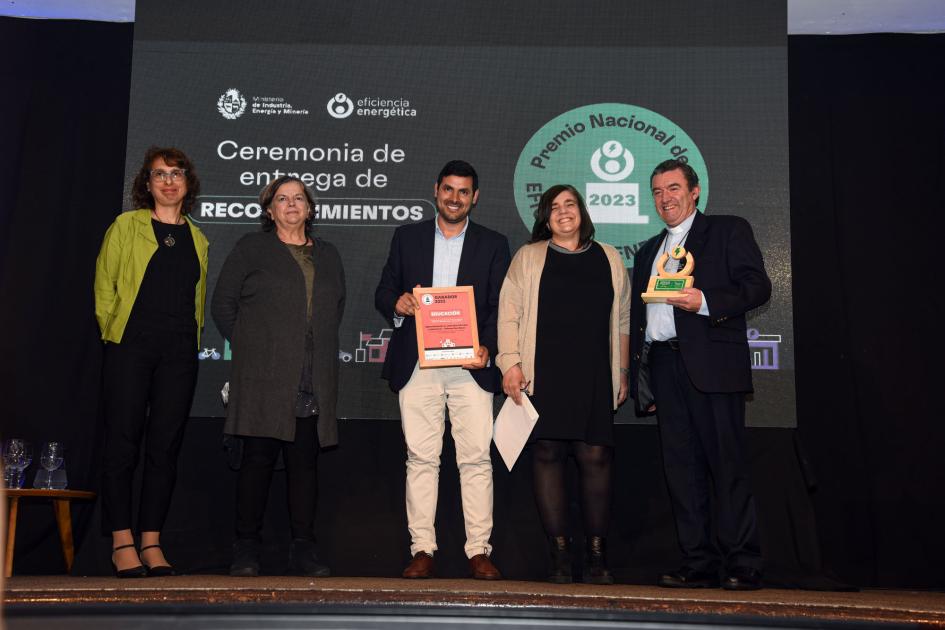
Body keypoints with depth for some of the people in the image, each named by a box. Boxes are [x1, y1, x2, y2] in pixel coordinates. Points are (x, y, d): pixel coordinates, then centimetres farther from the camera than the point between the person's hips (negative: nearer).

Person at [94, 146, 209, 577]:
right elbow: (104, 286, 4)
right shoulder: (126, 226, 7)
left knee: (165, 446, 2)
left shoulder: (197, 239, 16)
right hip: (130, 347, -3)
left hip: (179, 352, 3)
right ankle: (122, 543, 3)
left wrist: (190, 339, 7)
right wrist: (114, 332, 0)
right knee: (123, 442, -4)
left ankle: (151, 543, 8)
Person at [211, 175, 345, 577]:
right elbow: (223, 304, 7)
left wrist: (320, 351, 10)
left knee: (305, 461, 2)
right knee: (258, 458, -3)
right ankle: (246, 549, 4)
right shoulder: (251, 249, 9)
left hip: (313, 381, 3)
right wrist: (248, 347, 2)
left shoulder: (328, 255, 19)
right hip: (264, 378, -3)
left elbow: (337, 308, 21)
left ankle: (303, 550, 8)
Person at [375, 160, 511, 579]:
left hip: (471, 366, 0)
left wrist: (487, 348, -11)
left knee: (476, 458, -3)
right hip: (417, 367, 1)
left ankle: (479, 550, 5)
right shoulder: (407, 237, 13)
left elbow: (500, 307, 6)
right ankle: (422, 549, 9)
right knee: (421, 458, 2)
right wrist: (397, 304, -11)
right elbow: (383, 292, 13)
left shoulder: (493, 244, 11)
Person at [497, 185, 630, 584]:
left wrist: (622, 372, 12)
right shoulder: (528, 257, 11)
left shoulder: (609, 259, 16)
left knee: (595, 457, -4)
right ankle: (559, 554, 5)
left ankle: (596, 556, 5)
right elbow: (509, 314, 5)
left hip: (594, 378, 1)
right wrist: (511, 363, -5)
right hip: (544, 375, -1)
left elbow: (622, 321, 16)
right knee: (547, 454, -3)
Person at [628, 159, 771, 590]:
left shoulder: (729, 231, 8)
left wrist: (705, 302, -18)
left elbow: (758, 286, -3)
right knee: (681, 468, 4)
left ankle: (743, 566, 0)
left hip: (711, 363, -6)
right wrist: (639, 379, 17)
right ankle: (698, 565, 9)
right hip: (663, 365, 6)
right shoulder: (647, 252, 25)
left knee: (728, 464, -6)